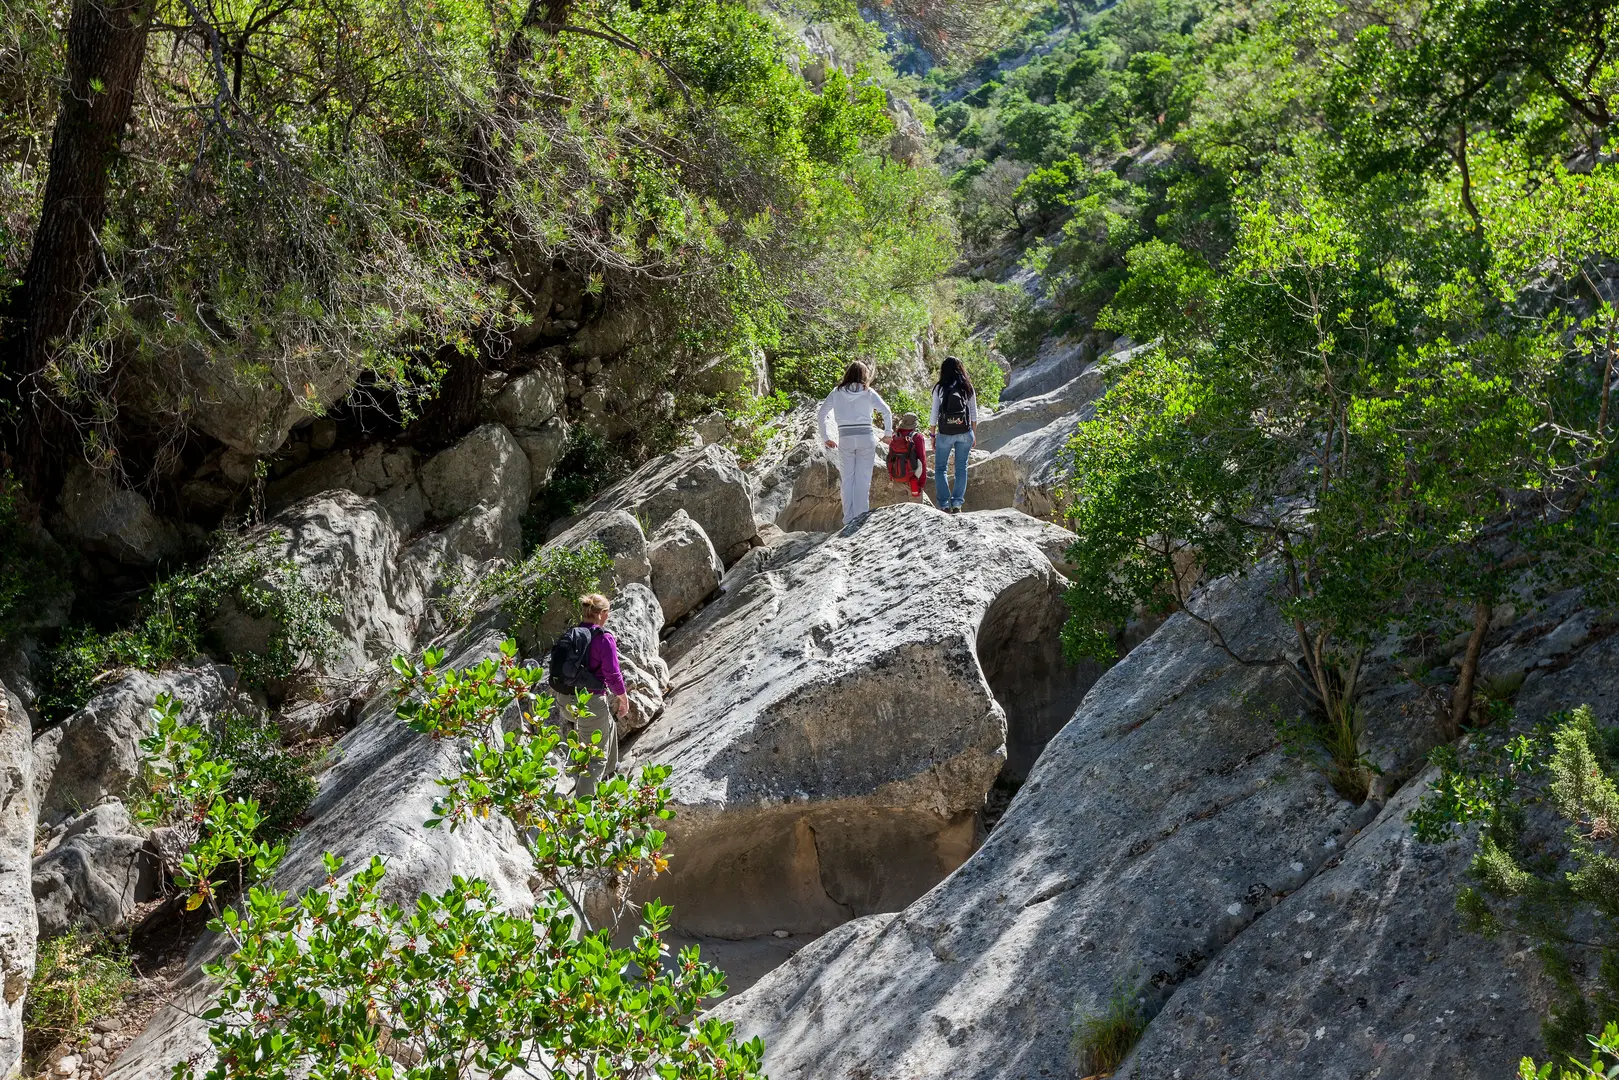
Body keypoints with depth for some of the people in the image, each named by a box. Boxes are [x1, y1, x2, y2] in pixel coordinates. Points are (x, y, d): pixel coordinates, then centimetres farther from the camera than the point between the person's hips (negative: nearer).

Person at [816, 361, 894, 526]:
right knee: (863, 479, 3)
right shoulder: (869, 393, 2)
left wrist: (826, 438, 10)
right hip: (866, 438, -1)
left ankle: (848, 519, 6)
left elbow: (820, 414, 3)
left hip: (845, 439, 1)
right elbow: (887, 411, -7)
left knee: (847, 479, 8)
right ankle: (861, 517, 2)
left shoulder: (837, 393, 6)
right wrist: (888, 432, 5)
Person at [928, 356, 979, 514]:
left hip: (945, 434, -2)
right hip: (964, 433, 2)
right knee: (961, 468, 10)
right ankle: (957, 504, 9)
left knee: (940, 469, 7)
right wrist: (974, 434, 13)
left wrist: (932, 435, 5)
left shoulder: (939, 388, -4)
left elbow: (934, 414, -3)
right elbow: (974, 413, 5)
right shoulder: (968, 387, 2)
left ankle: (945, 505, -2)